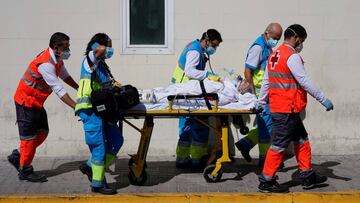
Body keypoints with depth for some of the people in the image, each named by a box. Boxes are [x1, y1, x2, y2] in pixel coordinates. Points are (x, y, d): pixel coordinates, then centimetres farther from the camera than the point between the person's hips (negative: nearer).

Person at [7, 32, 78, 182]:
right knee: (29, 136, -2)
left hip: (36, 102, 9)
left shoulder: (57, 59, 0)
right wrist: (76, 107, -32)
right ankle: (25, 171, 10)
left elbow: (65, 76, 15)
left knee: (43, 132, 13)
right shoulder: (46, 64, -30)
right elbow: (59, 90, -32)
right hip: (26, 102, -9)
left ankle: (18, 157, 25)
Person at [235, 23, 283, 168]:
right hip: (260, 92, -9)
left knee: (265, 125, 12)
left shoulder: (268, 47, 16)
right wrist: (253, 94, -19)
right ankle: (264, 159, 4)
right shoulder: (258, 47, -14)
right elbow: (247, 72, -18)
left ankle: (245, 143, 18)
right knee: (266, 125, -4)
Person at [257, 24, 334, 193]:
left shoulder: (274, 55, 14)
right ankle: (266, 181, 3)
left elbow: (266, 82, 17)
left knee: (301, 140, 17)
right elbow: (304, 81, -17)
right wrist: (323, 99, -12)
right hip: (287, 110, -10)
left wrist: (261, 102, 22)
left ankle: (307, 176, 23)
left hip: (279, 107, 10)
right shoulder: (292, 56, -14)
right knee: (279, 145, -3)